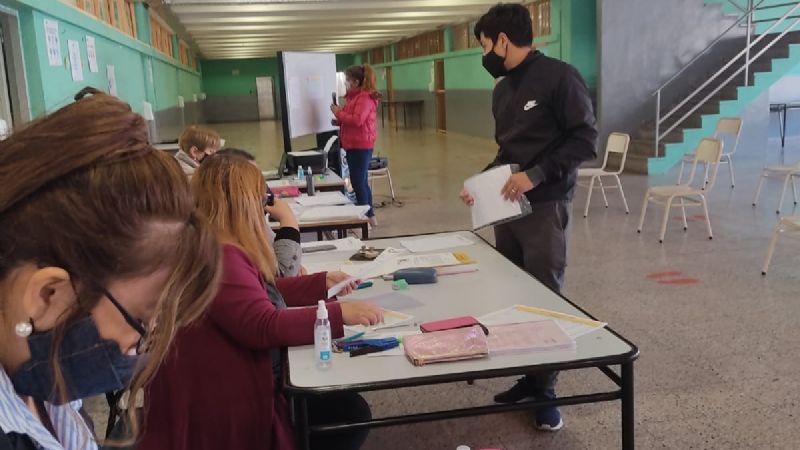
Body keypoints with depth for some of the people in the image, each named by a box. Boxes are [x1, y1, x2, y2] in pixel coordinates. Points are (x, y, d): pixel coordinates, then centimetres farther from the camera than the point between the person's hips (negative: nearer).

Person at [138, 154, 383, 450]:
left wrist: (322, 283, 17)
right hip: (226, 411, -11)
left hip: (233, 387, 11)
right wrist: (338, 314, -30)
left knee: (345, 405, 12)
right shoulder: (218, 256, -25)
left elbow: (263, 293, 21)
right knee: (350, 414, -7)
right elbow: (263, 327, -32)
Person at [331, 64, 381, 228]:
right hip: (353, 145, 10)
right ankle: (370, 216, 23)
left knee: (358, 182, -9)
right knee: (360, 181, 15)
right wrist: (340, 121, 8)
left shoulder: (365, 97, -15)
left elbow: (357, 120, -24)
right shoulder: (355, 96, 15)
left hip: (361, 145, -10)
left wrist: (339, 113, -14)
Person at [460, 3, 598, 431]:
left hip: (544, 207, -7)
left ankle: (546, 388, 12)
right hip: (507, 205, 7)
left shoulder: (558, 76, -8)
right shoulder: (502, 89, 16)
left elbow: (584, 139, -12)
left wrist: (536, 175, -20)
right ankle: (528, 376, 21)